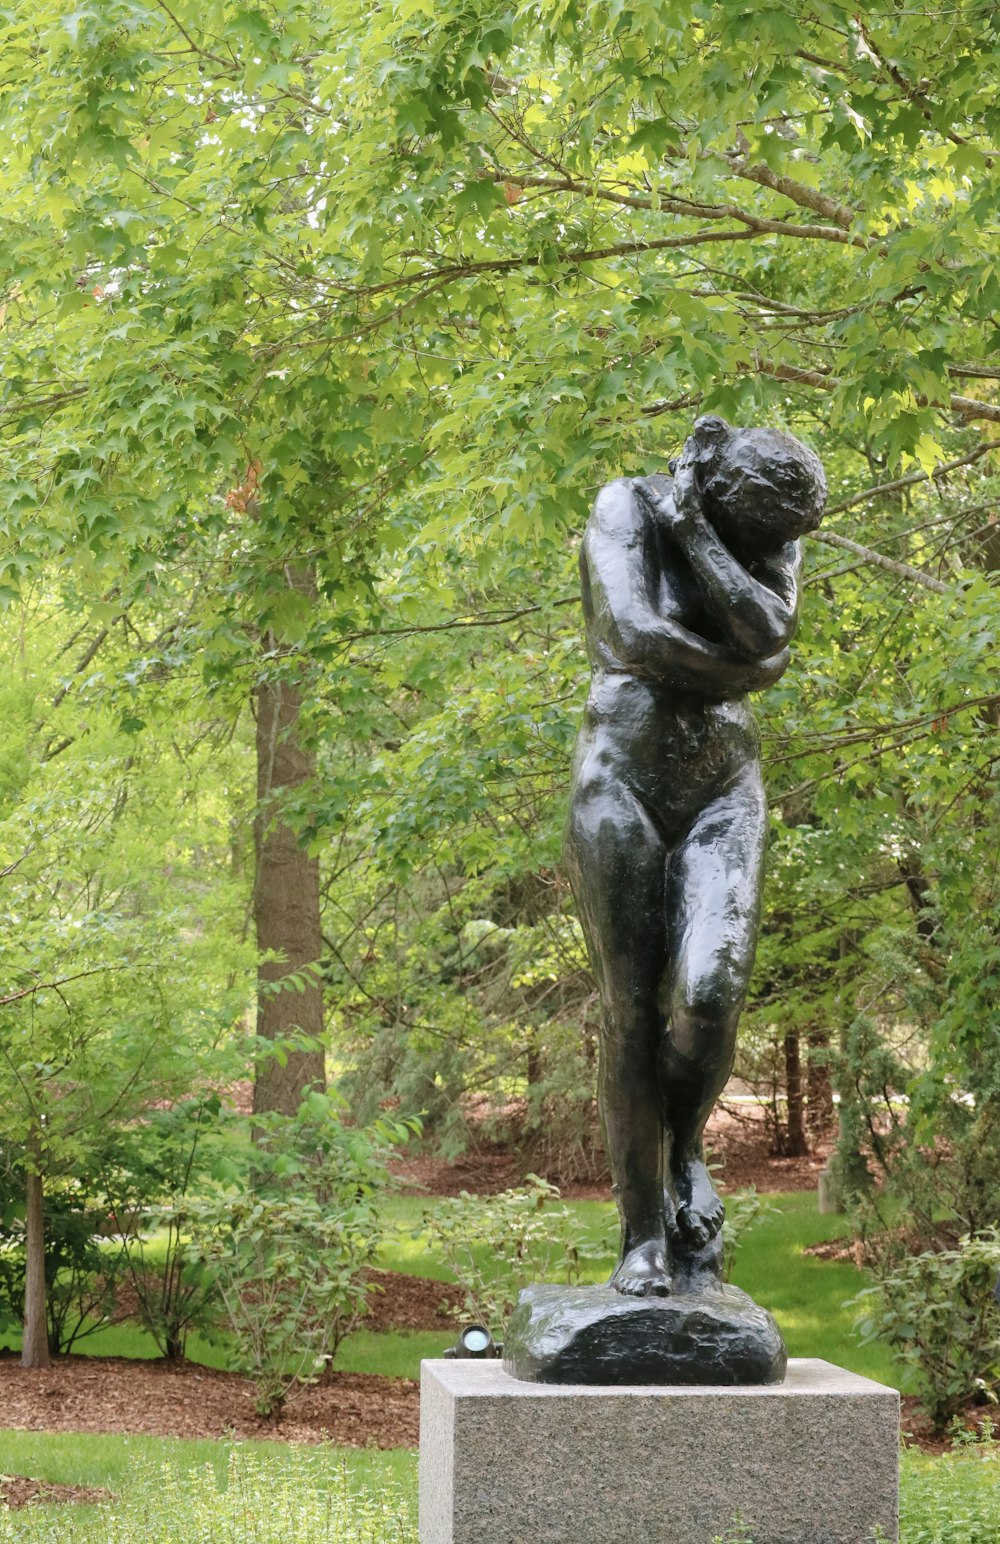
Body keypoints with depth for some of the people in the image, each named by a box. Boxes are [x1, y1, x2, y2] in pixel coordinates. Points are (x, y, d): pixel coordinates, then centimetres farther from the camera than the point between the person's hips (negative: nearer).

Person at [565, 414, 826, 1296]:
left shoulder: (771, 534, 8)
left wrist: (695, 529, -12)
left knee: (711, 993, -18)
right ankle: (644, 1233, 6)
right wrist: (738, 670, -6)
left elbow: (768, 636, -13)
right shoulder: (627, 507, -4)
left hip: (725, 794, 3)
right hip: (620, 785, -3)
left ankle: (685, 1150, 11)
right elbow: (637, 638, -18)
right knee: (633, 1014, -4)